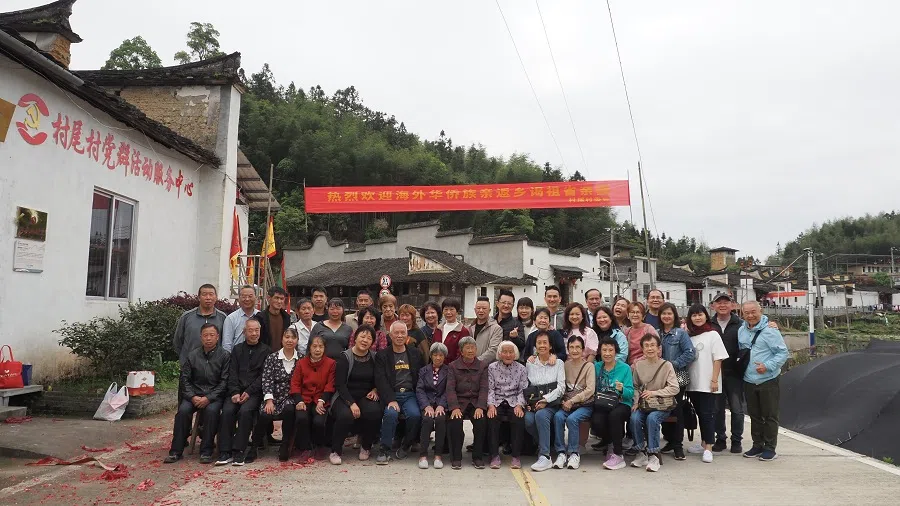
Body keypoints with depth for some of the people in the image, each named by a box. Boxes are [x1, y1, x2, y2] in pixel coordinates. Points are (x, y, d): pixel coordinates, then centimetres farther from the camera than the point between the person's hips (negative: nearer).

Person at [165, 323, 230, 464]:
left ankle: (206, 451, -21)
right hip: (194, 394, 3)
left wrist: (209, 398, -16)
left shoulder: (224, 356, -1)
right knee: (183, 410, -25)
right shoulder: (192, 355, 7)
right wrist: (193, 397, -10)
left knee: (211, 410, -32)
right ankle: (176, 451, -13)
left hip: (214, 395, -2)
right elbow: (185, 379, 6)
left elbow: (224, 381, -5)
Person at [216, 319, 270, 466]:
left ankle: (238, 452, -23)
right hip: (236, 390, 3)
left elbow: (263, 375, -1)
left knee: (245, 411, -30)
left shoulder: (266, 350, 8)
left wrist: (249, 392, -13)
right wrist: (234, 392, -8)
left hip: (254, 392, -3)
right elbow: (232, 373, 8)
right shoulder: (237, 349, 17)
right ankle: (225, 452, -21)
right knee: (227, 411, -24)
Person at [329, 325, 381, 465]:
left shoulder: (374, 357, 8)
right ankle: (336, 451, -8)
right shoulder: (344, 357, -3)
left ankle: (366, 446, -2)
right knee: (346, 415, -34)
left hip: (365, 397, 3)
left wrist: (375, 390, -5)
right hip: (345, 397, -3)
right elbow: (340, 384, -9)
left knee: (375, 411, -30)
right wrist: (351, 403, -20)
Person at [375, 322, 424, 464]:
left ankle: (405, 446, -2)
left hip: (410, 394, 2)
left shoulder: (415, 353, 14)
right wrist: (390, 399, -17)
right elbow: (381, 380, -4)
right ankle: (384, 450, -16)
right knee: (391, 413, -31)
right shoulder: (382, 355, 7)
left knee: (415, 414, -27)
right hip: (391, 395, -1)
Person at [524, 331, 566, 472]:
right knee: (528, 419, -29)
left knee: (541, 415, -34)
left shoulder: (558, 363, 8)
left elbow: (561, 387, -1)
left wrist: (545, 400, -13)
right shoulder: (529, 364, 14)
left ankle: (545, 456, -27)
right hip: (533, 403, 2)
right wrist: (527, 402, -9)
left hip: (551, 403, -2)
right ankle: (545, 447, -4)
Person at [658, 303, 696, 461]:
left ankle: (678, 445, 6)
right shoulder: (657, 333, 9)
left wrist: (675, 364, -14)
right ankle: (669, 440, 22)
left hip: (677, 377, -4)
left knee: (677, 410, -2)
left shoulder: (681, 333, -4)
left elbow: (690, 352, -12)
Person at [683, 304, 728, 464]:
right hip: (693, 383, 5)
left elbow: (718, 359, -6)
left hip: (707, 383, -5)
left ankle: (708, 448, -2)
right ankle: (704, 443, 24)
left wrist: (714, 380, -12)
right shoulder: (688, 335, 9)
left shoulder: (712, 335, -4)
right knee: (700, 413, 13)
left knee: (707, 414, -5)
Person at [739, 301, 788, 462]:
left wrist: (768, 366, -21)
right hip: (749, 381, 6)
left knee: (770, 416, 3)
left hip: (768, 381, -6)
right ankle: (757, 446, 25)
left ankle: (770, 448, 12)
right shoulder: (741, 331, 8)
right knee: (754, 416, 14)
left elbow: (783, 352, -12)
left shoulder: (769, 330, -11)